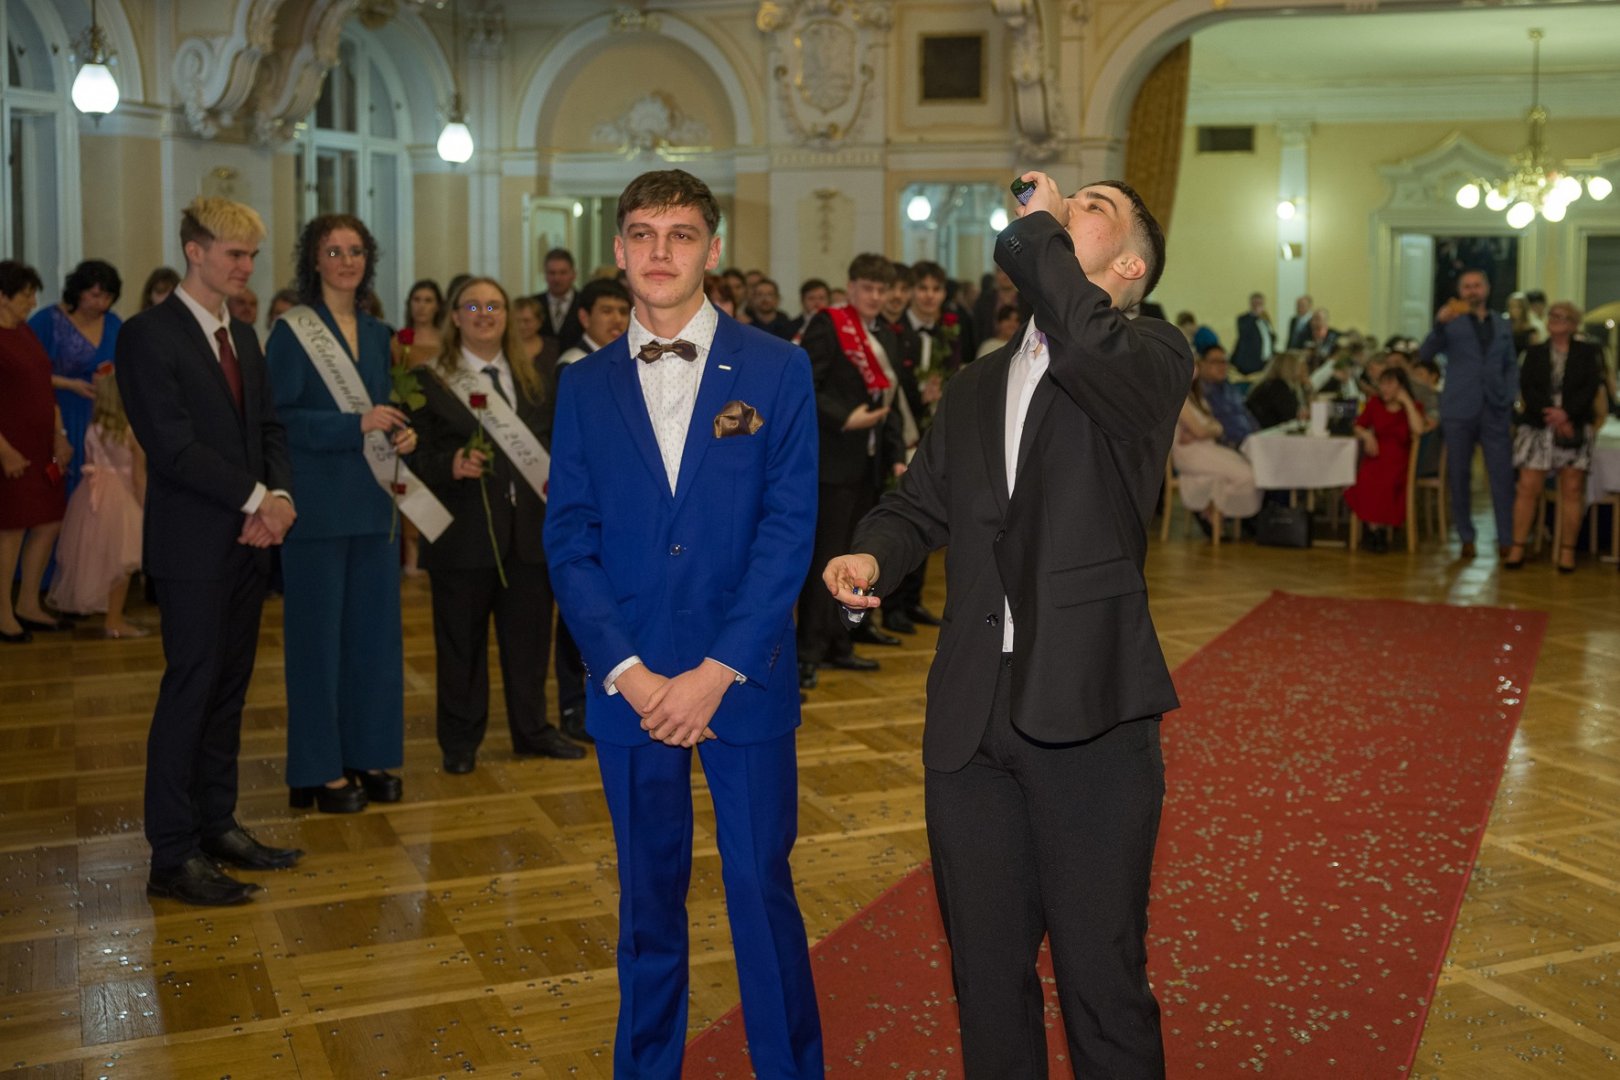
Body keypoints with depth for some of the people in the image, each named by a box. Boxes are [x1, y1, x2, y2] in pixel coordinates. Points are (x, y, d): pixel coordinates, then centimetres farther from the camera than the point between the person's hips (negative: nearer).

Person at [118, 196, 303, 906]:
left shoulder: (243, 337, 16)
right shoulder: (149, 335, -9)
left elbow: (269, 429, 12)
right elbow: (172, 445, -17)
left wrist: (279, 495, -6)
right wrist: (254, 497, -16)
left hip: (248, 540, 7)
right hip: (192, 546, -7)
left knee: (229, 687, 12)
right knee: (190, 690, -5)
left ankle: (217, 824, 22)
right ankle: (172, 855, 3)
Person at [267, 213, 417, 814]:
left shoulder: (376, 334, 13)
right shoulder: (292, 332, -5)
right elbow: (280, 419, -12)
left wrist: (402, 435, -2)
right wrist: (357, 426, -21)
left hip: (373, 500, 6)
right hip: (318, 502, -6)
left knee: (375, 630, 9)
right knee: (317, 634, 1)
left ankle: (370, 754, 20)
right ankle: (320, 770, 10)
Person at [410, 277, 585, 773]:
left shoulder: (532, 380, 15)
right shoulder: (430, 381, -1)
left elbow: (552, 442, 17)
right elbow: (417, 456, -6)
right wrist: (452, 465, -24)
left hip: (530, 531, 4)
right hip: (465, 533, -4)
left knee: (529, 636, 11)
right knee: (462, 643, 5)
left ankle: (532, 730, 25)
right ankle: (460, 742, 18)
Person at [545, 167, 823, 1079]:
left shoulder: (776, 369, -1)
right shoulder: (586, 386, 6)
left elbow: (789, 529, -7)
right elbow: (570, 542, 2)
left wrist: (716, 672, -13)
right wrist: (629, 672, -10)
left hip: (745, 683, -2)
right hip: (630, 685, 2)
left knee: (763, 891, 5)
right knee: (649, 897, 13)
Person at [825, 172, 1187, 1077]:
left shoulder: (1154, 357, -2)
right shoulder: (976, 388, 18)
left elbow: (1093, 345, -25)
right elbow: (919, 504, 22)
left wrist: (1036, 230, -10)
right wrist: (873, 556, -1)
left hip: (1089, 715, -6)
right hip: (971, 719, 6)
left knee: (1103, 977, 6)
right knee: (987, 975, 17)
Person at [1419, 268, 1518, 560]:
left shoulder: (1502, 325, 14)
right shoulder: (1452, 321, 5)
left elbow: (1512, 365, 17)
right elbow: (1425, 353, -9)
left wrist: (1511, 398, 2)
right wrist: (1439, 325, -25)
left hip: (1495, 411, 2)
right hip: (1459, 411, -1)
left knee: (1503, 476, -3)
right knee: (1459, 477, 3)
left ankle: (1507, 539, 0)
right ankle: (1466, 538, 13)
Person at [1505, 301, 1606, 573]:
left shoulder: (1588, 352, 9)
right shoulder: (1535, 352, 12)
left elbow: (1592, 386, -4)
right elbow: (1526, 387, -1)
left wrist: (1566, 413, -18)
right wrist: (1549, 414, -16)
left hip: (1574, 428, -1)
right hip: (1538, 427, 1)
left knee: (1572, 490, -3)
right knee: (1528, 488, -6)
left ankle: (1567, 551, 1)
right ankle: (1517, 548, -4)